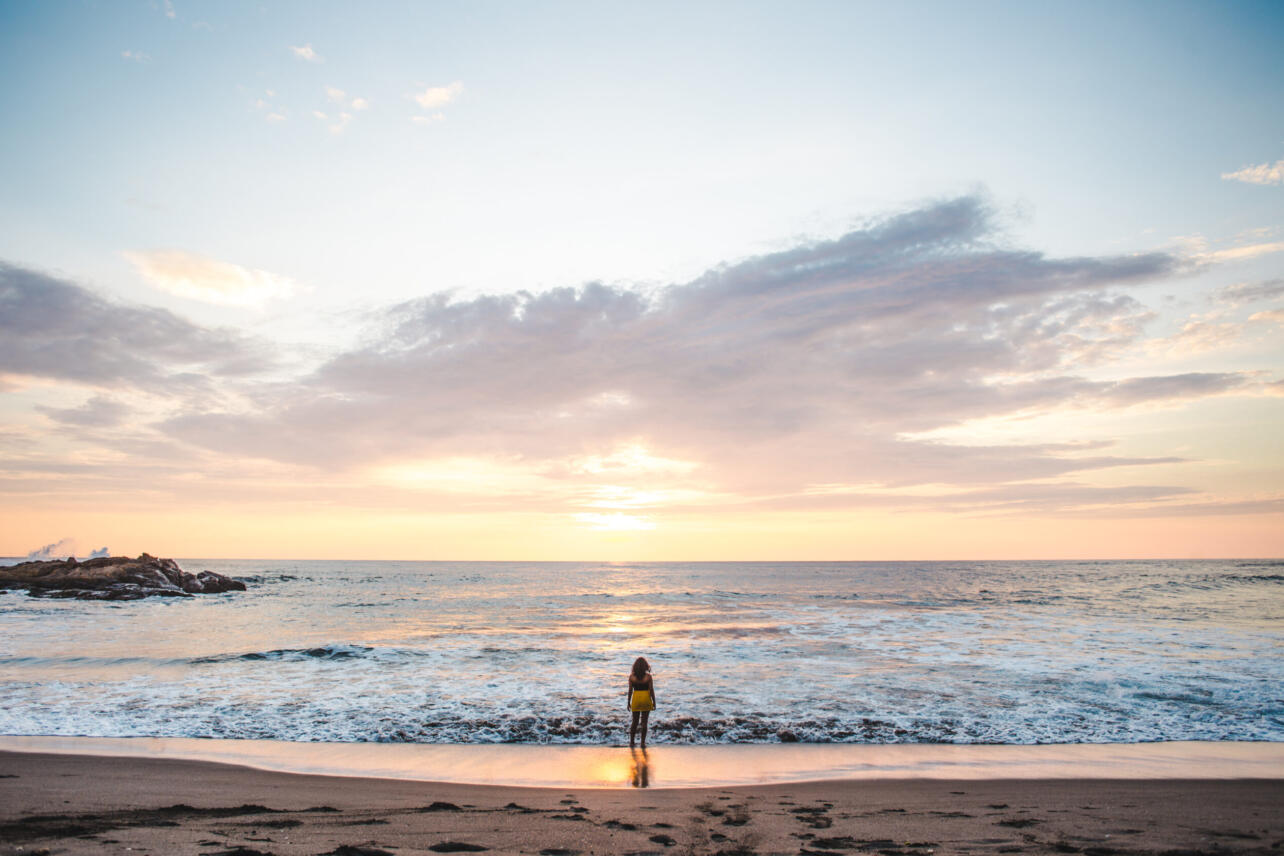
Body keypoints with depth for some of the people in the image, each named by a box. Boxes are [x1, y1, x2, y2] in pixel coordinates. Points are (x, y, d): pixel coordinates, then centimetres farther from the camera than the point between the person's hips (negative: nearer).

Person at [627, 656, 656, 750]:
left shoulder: (631, 676, -5)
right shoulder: (648, 676, -10)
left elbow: (630, 690, -2)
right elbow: (652, 690, -8)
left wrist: (629, 702, 7)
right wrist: (654, 702, 2)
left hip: (636, 699, 2)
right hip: (646, 700, -1)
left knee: (635, 722, 15)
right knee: (644, 722, 7)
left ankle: (631, 742, 16)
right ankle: (643, 743, 8)